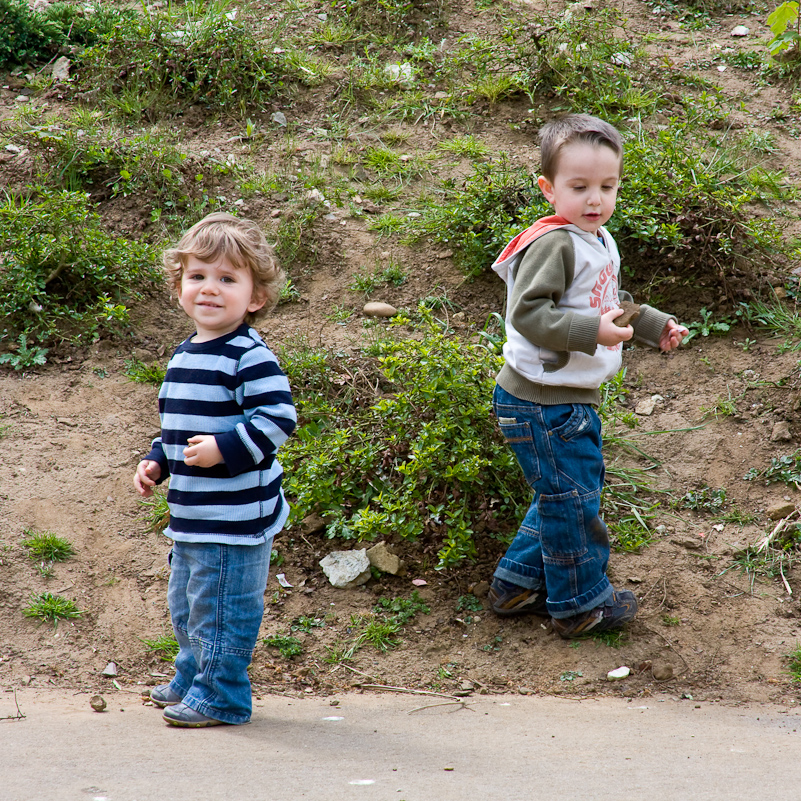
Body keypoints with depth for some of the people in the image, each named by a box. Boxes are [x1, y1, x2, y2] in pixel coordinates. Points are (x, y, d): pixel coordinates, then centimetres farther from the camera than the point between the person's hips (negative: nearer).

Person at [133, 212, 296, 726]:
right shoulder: (184, 355, 12)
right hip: (191, 512, 9)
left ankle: (220, 696, 11)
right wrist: (156, 462, 13)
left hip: (236, 515, -9)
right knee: (186, 604, 21)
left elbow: (279, 417, -22)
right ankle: (192, 679, 38)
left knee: (221, 607, -2)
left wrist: (225, 448, -26)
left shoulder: (250, 356, -16)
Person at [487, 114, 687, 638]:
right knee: (571, 497, 1)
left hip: (574, 399, 10)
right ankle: (582, 604, 16)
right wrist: (591, 330, -34)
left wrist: (655, 326, 19)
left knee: (567, 494, 20)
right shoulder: (553, 244, -22)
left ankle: (517, 584, 32)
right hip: (543, 404, -10)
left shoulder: (601, 242, 10)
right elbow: (527, 312, -29)